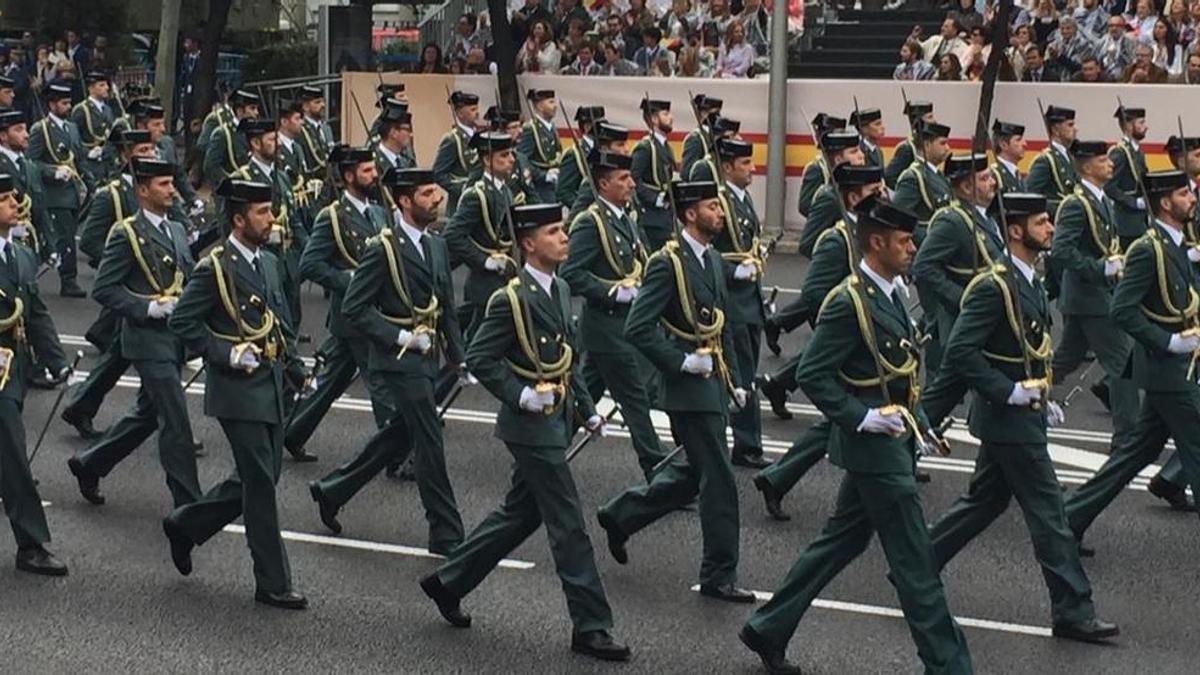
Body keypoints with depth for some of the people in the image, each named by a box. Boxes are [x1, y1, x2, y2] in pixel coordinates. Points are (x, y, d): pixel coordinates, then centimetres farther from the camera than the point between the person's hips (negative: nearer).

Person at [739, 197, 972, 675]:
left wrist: (915, 419, 12)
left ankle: (768, 630, 25)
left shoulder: (888, 295, 11)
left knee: (842, 541, 16)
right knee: (914, 560, -2)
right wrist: (862, 417, -22)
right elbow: (811, 375, -20)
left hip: (893, 444, 10)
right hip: (873, 447, -10)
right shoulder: (849, 303, -19)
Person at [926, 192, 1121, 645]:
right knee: (1047, 513, -3)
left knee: (985, 501, 19)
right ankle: (1073, 611, 4)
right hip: (1008, 420, -10)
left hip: (1022, 415, 10)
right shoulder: (993, 287, -20)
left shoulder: (1028, 283, 10)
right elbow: (959, 352, -25)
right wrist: (1009, 391, -23)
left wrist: (1041, 401, 12)